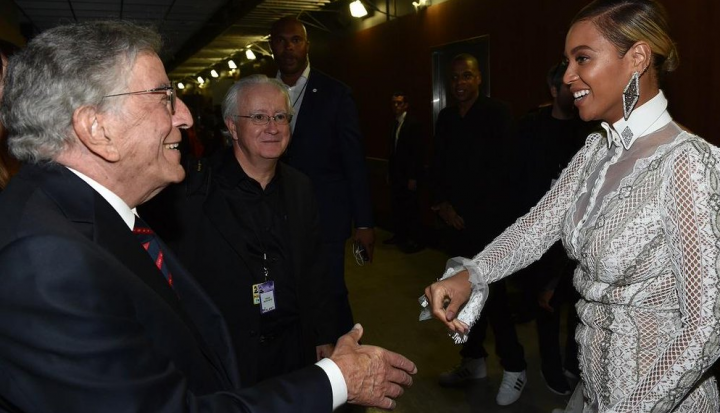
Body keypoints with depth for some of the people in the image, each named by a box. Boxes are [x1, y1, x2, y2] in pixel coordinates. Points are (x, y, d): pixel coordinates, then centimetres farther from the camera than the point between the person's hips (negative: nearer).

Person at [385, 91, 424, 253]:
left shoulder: (413, 123, -11)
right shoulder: (394, 124, 12)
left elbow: (417, 152, -15)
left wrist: (413, 177, -17)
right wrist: (389, 172, 13)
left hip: (408, 175, -7)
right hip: (396, 174, 7)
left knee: (410, 208, -1)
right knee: (397, 206, 11)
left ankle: (416, 240, 7)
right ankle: (400, 235, 23)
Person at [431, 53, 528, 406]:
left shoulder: (497, 113, -4)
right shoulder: (446, 117, 12)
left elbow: (501, 168, -10)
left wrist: (470, 212, -11)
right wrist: (442, 204, 0)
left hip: (487, 218, -5)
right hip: (455, 217, 5)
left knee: (491, 292, -6)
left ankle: (514, 367, 10)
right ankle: (473, 360, 23)